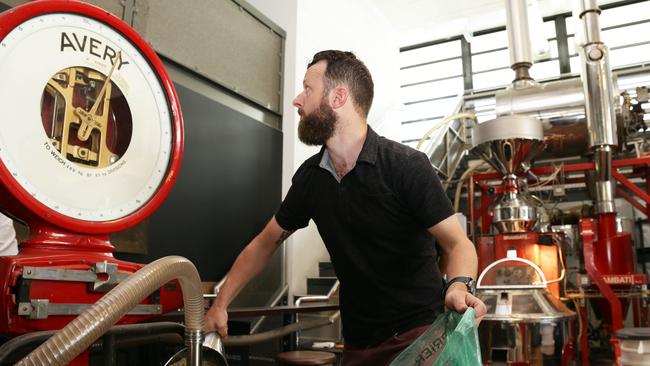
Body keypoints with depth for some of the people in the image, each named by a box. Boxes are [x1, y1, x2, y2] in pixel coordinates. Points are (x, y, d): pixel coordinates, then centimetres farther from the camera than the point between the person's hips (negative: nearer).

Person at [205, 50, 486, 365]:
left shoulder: (406, 166, -17)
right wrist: (220, 304, 8)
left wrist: (458, 286, -37)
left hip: (418, 335, -5)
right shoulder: (309, 176, 0)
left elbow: (458, 243, -16)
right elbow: (265, 243, 10)